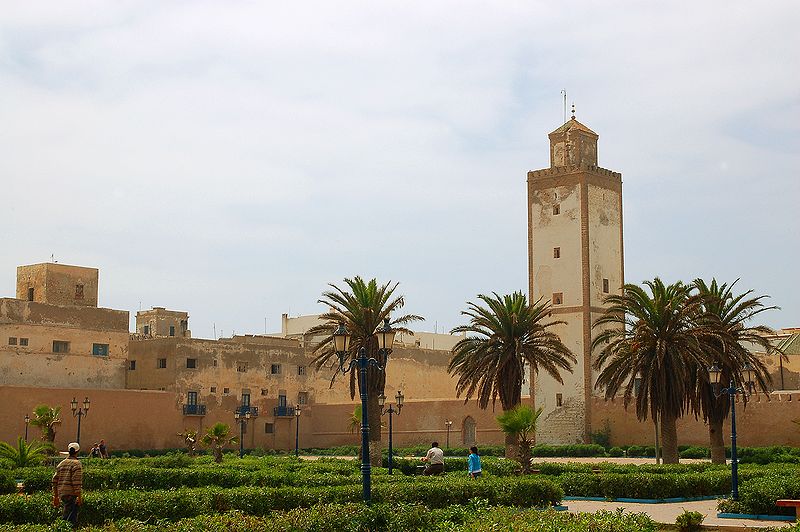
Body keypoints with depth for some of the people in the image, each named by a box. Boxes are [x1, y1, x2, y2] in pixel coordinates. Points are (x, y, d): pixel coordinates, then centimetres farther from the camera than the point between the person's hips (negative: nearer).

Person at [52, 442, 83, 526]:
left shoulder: (61, 464, 15)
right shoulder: (76, 463, -8)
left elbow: (55, 481, 16)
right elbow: (76, 482, -16)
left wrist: (56, 496, 22)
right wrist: (79, 497, -14)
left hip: (61, 494, 8)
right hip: (71, 494, -8)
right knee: (70, 519, -6)